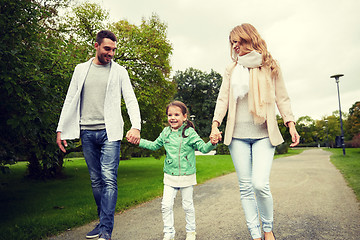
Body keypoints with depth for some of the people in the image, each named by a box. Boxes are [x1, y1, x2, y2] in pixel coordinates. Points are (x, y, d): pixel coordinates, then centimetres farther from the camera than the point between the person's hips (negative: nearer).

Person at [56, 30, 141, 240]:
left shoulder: (119, 71, 7)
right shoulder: (81, 69, 14)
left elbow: (131, 100, -2)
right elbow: (70, 101, 14)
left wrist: (136, 126, -18)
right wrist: (61, 129, 8)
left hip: (109, 132, -3)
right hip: (87, 133, 3)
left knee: (109, 180, -10)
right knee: (96, 181, 9)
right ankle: (103, 222, 22)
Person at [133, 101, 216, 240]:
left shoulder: (190, 133, -10)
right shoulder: (165, 132, 2)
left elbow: (203, 148, -12)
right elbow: (154, 145, 17)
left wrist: (212, 143, -32)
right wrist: (138, 141, 12)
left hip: (187, 176, -3)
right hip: (170, 176, 3)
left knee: (188, 205, 11)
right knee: (166, 205, 3)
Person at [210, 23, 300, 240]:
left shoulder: (270, 66, 8)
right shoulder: (231, 69, 13)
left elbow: (282, 98, 8)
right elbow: (223, 98, 8)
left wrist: (291, 124, -2)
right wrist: (215, 124, -4)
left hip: (263, 133, -2)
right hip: (238, 134, 3)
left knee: (260, 184, -14)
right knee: (246, 187, 4)